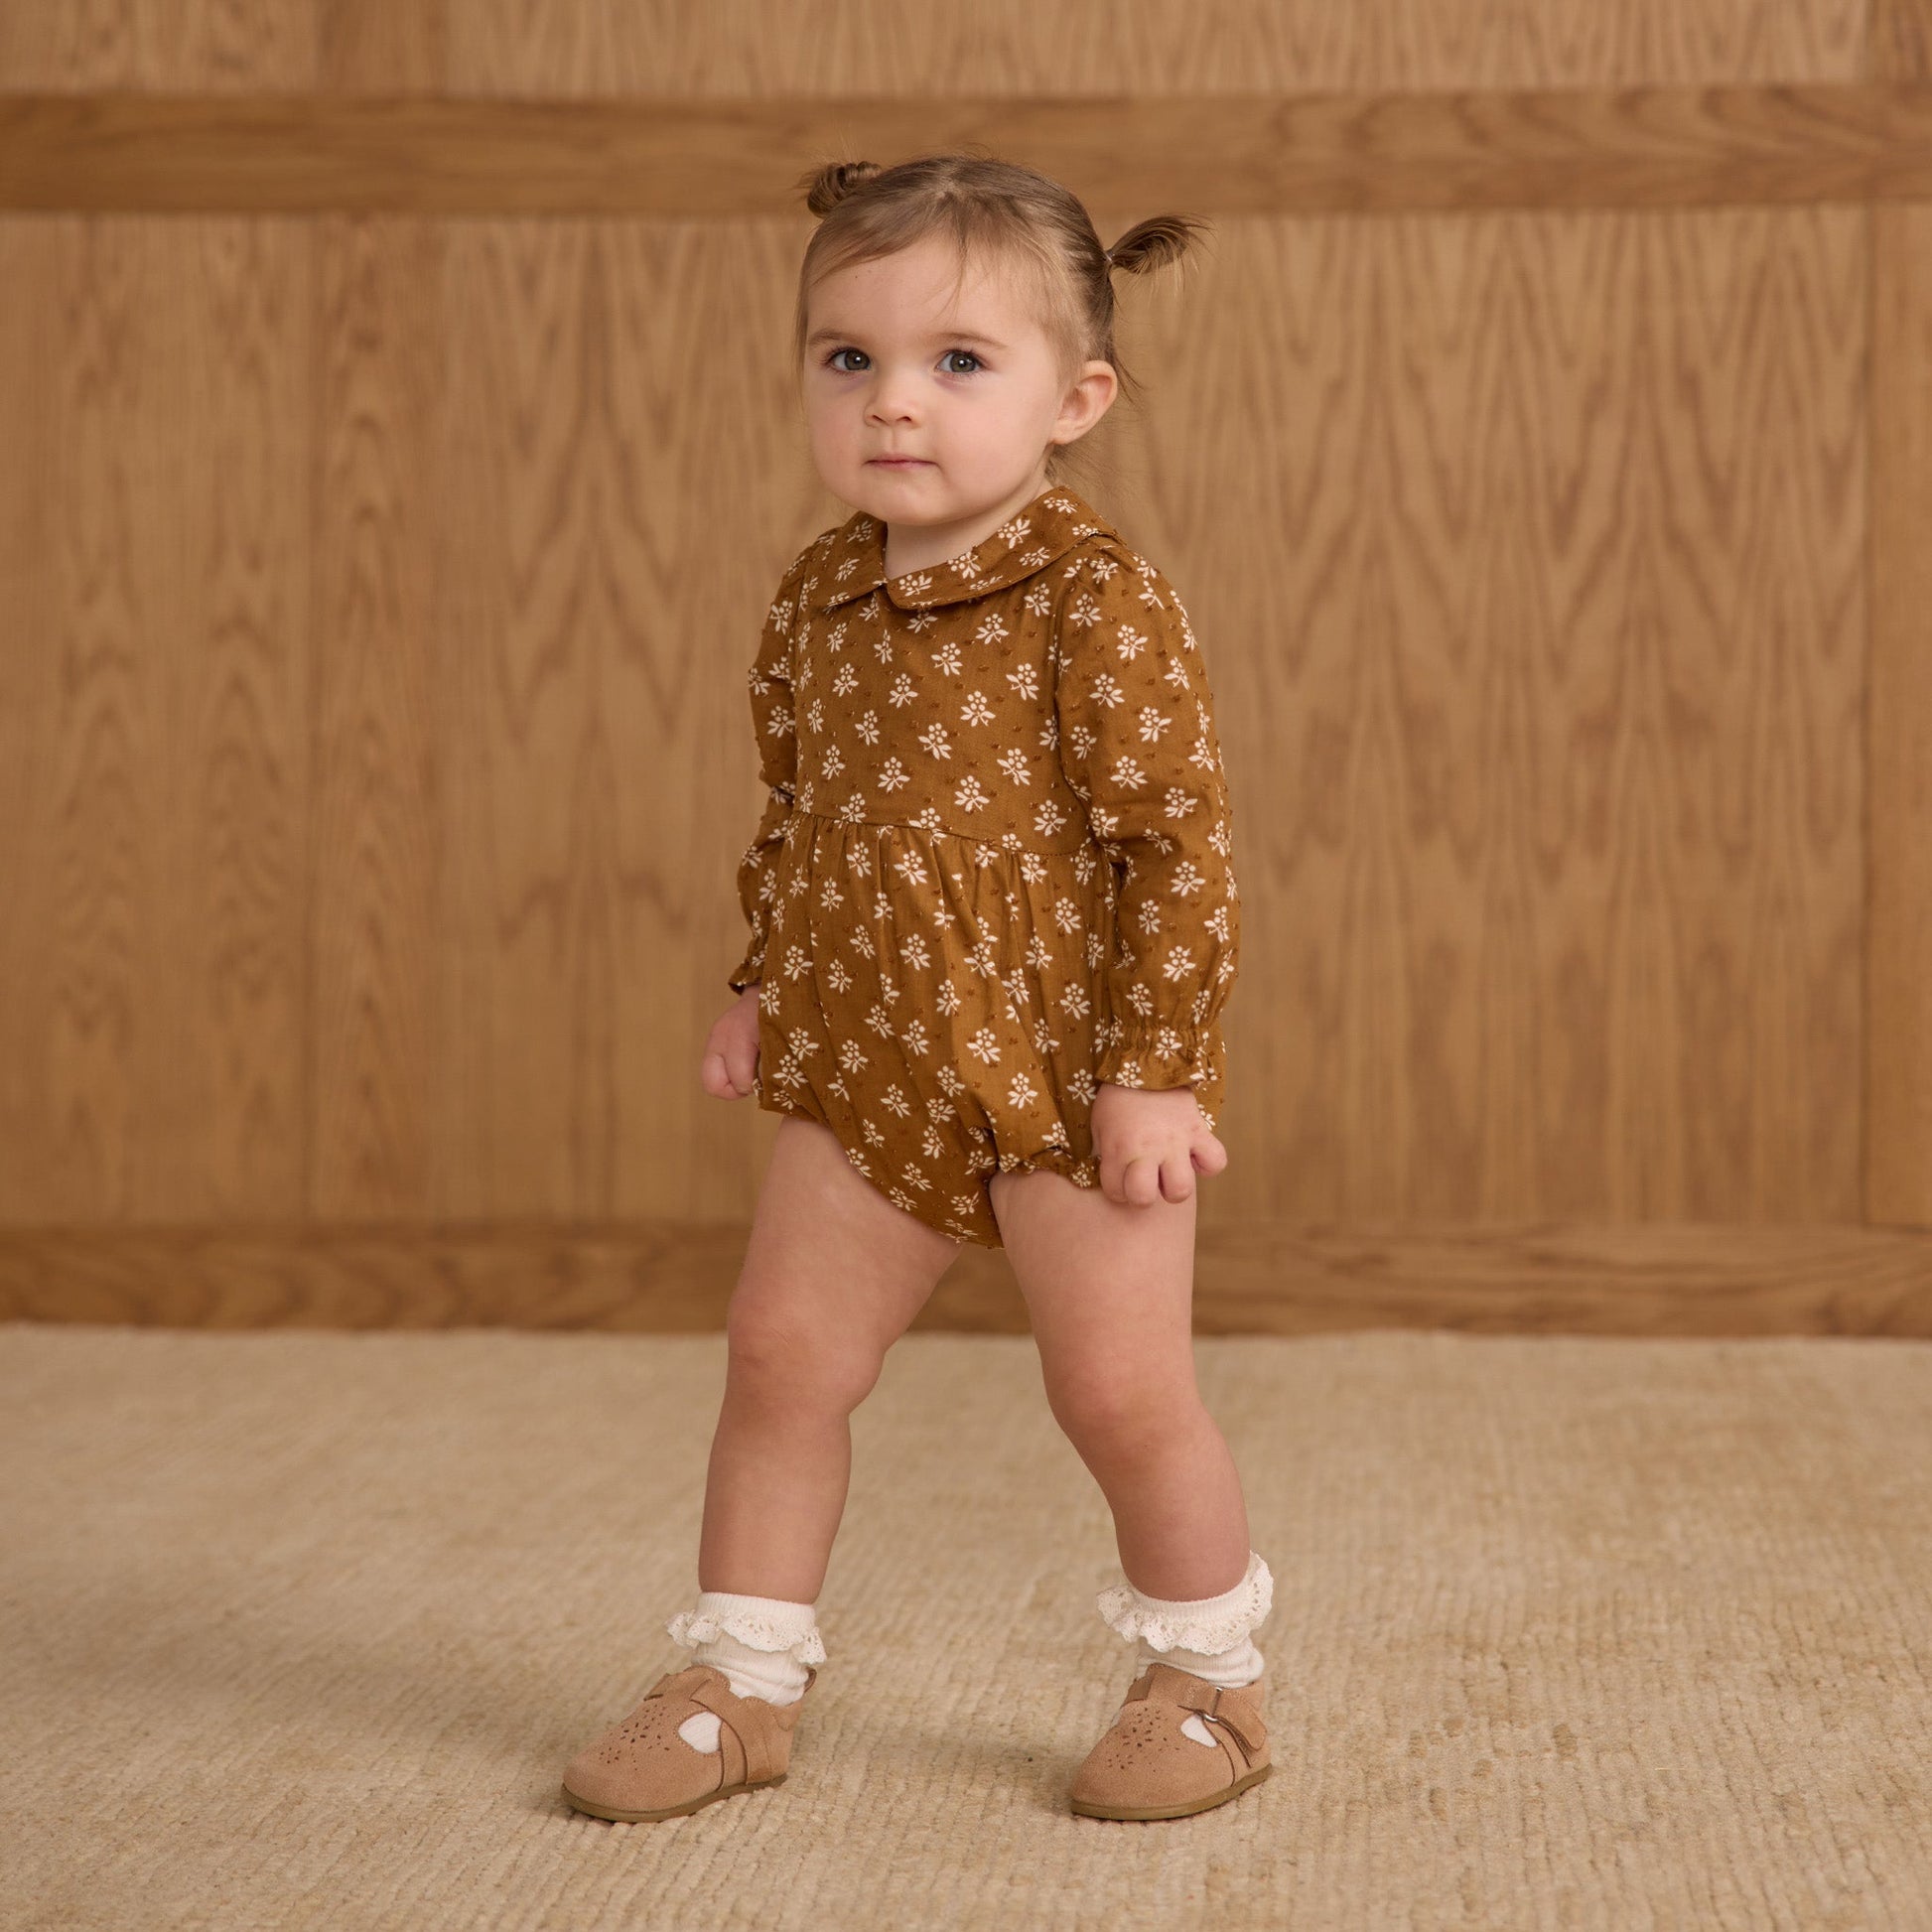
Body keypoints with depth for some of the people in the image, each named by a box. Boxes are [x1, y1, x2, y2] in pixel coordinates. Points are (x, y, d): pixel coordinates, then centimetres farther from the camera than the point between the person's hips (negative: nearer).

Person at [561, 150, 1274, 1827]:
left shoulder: (1097, 601, -16)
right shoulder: (821, 599, 4)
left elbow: (1183, 844, -18)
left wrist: (1159, 1071, -19)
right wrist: (761, 988, 13)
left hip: (1067, 1073, -6)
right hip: (868, 1071, 6)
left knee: (1121, 1389, 0)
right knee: (781, 1349, 6)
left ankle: (1209, 1676, 23)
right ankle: (743, 1680, 20)